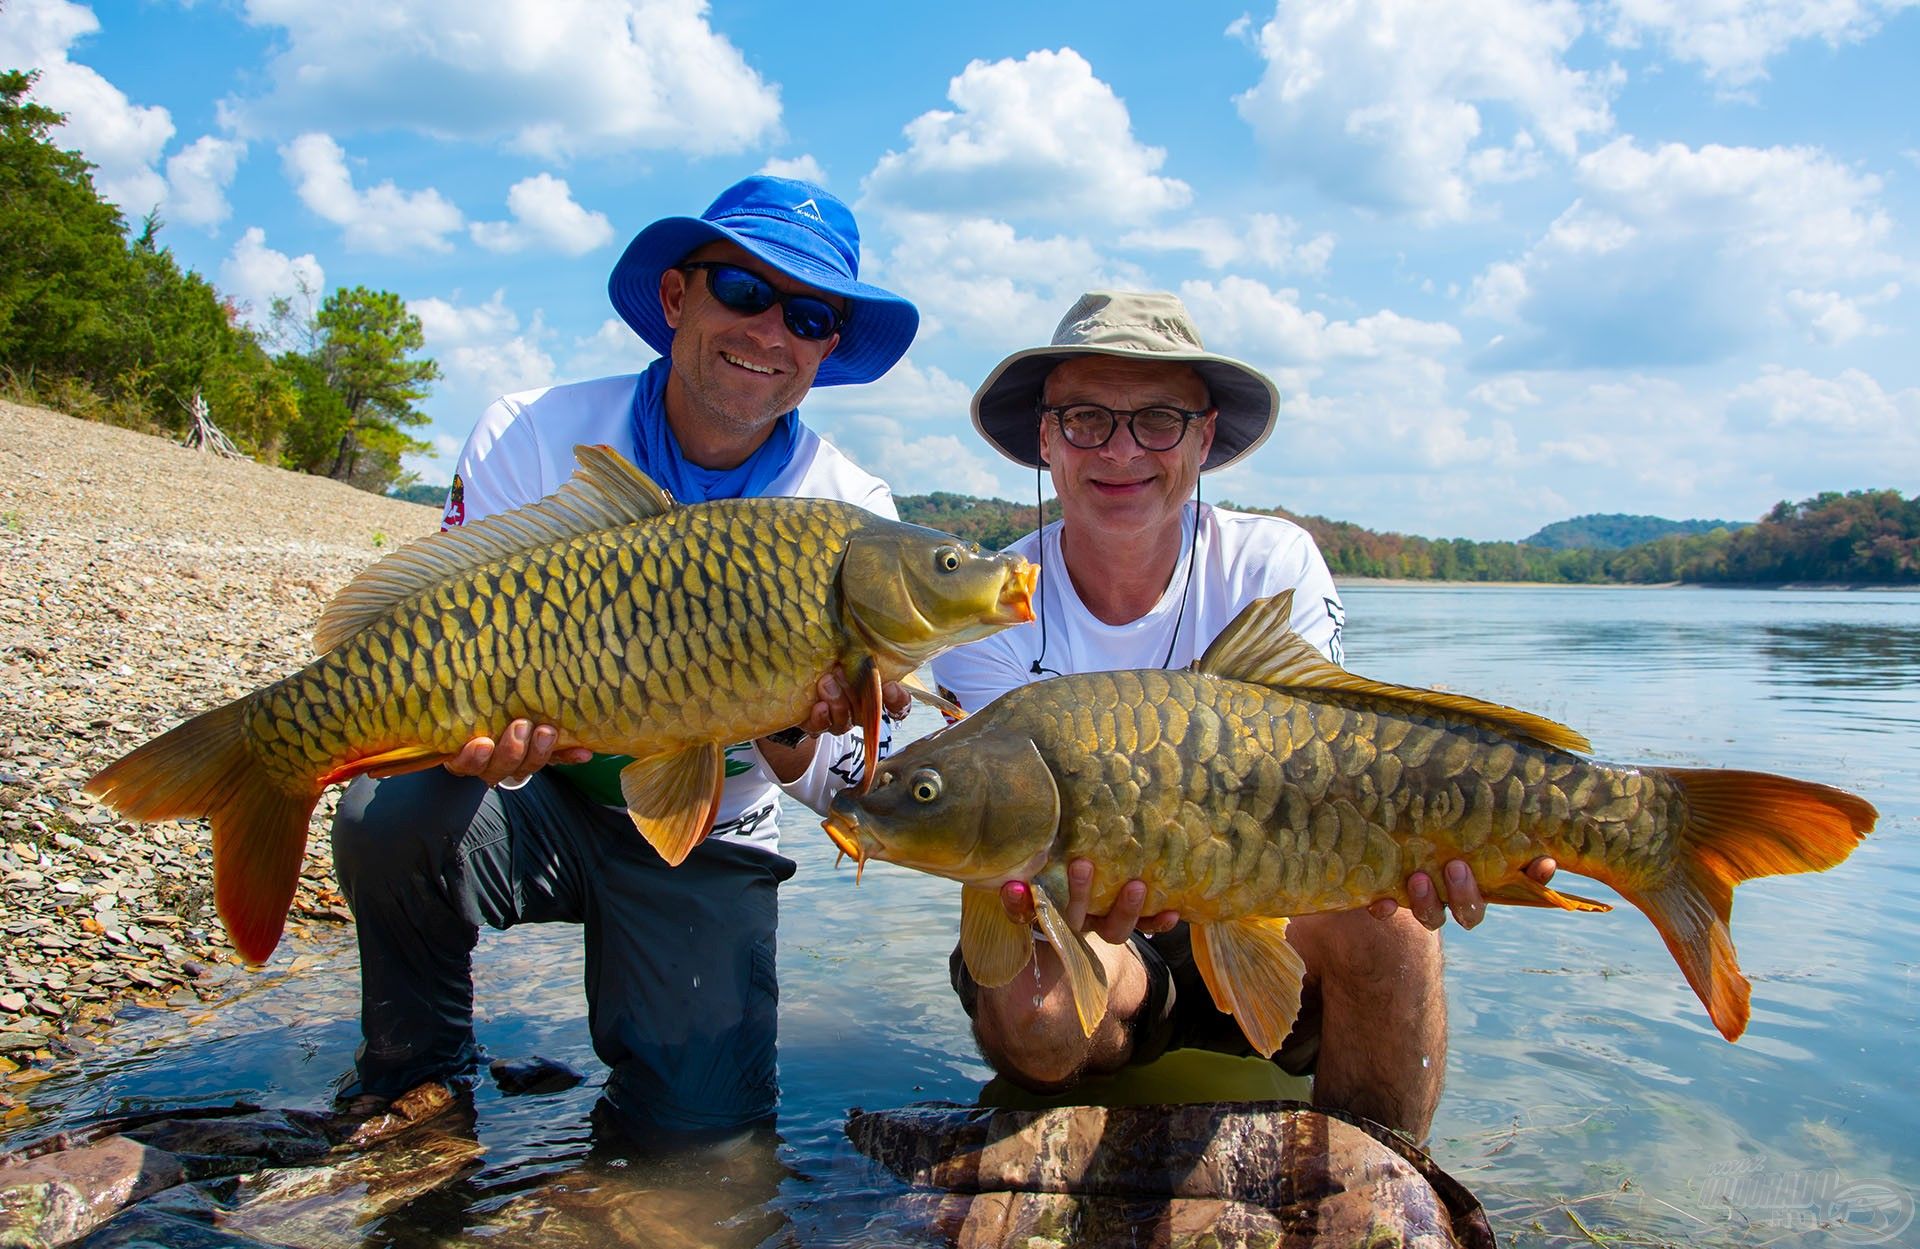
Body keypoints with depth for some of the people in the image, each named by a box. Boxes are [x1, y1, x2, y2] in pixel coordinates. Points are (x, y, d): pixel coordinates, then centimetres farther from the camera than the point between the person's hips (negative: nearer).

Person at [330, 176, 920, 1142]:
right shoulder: (535, 436, -11)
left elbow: (856, 786, -11)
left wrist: (794, 742, -35)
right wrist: (490, 742, -37)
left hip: (705, 842, 0)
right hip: (540, 797, 1)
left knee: (696, 1128, -15)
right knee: (391, 818, -30)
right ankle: (417, 1071, 0)